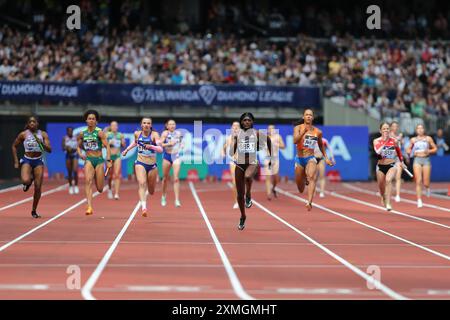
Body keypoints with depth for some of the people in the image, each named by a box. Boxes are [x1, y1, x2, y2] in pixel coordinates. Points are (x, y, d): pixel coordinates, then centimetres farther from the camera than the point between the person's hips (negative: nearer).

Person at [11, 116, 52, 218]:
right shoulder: (23, 134, -2)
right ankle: (28, 183, 12)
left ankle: (34, 211, 15)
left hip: (38, 161, 1)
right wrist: (16, 161, 5)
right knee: (25, 181, -30)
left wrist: (41, 143, -22)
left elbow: (49, 150, -4)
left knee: (38, 187, -2)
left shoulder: (43, 134, 0)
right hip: (27, 160, -1)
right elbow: (14, 146, 10)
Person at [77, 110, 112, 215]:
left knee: (100, 188, 1)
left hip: (99, 160, -2)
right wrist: (80, 154, 1)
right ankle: (89, 207, -25)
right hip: (88, 160, 2)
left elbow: (107, 146, -9)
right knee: (88, 181, -20)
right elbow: (79, 146, 21)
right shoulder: (82, 133, 6)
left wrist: (108, 160, -18)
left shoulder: (99, 132, -6)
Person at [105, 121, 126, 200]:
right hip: (110, 156, 0)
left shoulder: (120, 135, 6)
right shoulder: (107, 135, 1)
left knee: (117, 175, -12)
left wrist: (122, 139, -8)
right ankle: (110, 189, 37)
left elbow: (123, 146, 10)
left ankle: (116, 194, -16)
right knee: (110, 175, 9)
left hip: (117, 156, 0)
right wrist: (109, 143, -16)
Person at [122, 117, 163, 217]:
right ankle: (143, 207, -36)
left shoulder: (154, 134, -13)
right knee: (142, 183, -25)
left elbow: (160, 149, -25)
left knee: (151, 191, 12)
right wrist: (126, 150, 21)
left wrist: (151, 146, -41)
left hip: (152, 165, -1)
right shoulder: (137, 134, -1)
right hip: (140, 163, 1)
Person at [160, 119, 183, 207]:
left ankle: (177, 200, -13)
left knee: (176, 178, -10)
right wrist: (169, 144, -23)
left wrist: (181, 146, 3)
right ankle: (164, 196, 34)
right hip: (167, 156, -1)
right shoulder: (165, 133, -4)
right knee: (165, 178, 11)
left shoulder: (178, 133, 6)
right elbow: (160, 144, -13)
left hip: (176, 156, 1)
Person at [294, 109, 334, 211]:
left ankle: (309, 202, -40)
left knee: (312, 177, -30)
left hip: (310, 159, 0)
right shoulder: (298, 128, -3)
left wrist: (326, 158, 19)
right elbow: (295, 141, -21)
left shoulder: (318, 132, 4)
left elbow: (321, 145, 22)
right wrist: (303, 132, -34)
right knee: (300, 189, 10)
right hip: (299, 159, 0)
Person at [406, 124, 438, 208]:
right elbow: (408, 149, 18)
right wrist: (412, 152, -4)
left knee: (426, 183, -1)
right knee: (418, 181, -11)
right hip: (417, 160, 0)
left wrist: (429, 151, -11)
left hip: (426, 160, 0)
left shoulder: (428, 138, 5)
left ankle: (428, 188, 37)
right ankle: (419, 201, -8)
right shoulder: (413, 140, 8)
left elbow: (435, 149, 8)